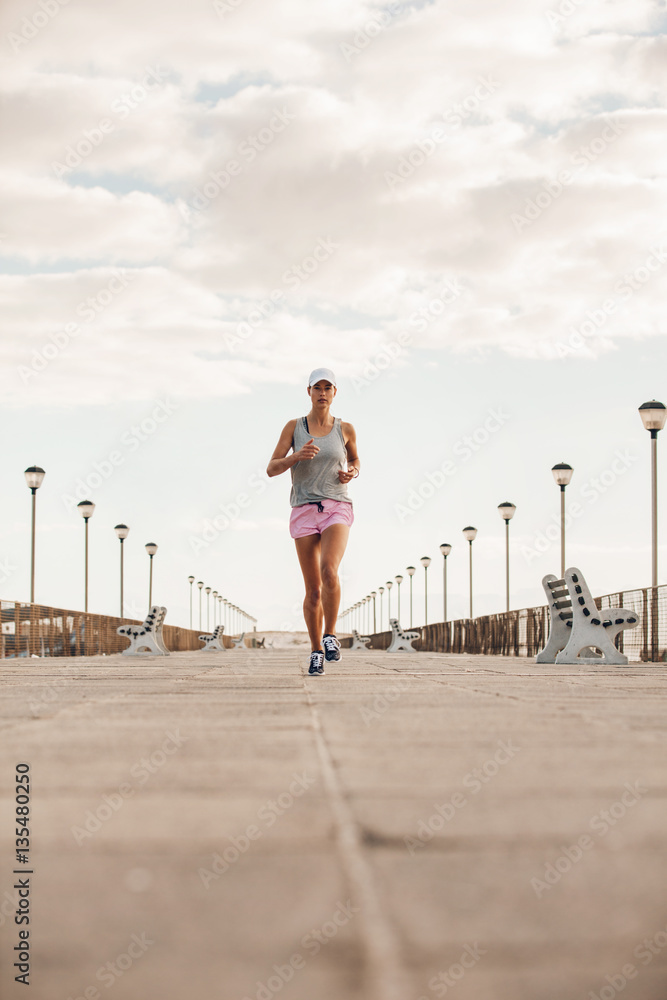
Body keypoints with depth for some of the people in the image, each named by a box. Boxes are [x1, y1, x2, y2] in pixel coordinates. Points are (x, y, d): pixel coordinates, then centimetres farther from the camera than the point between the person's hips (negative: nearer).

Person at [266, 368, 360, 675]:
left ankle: (330, 635, -7)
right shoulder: (294, 427, 4)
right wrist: (296, 456, -19)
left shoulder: (345, 429, 7)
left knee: (329, 571, -27)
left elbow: (354, 459, 26)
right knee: (313, 589, 2)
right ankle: (316, 650, 21)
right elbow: (272, 469, 0)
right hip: (304, 511, 1)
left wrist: (352, 472, 2)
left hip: (337, 508, -1)